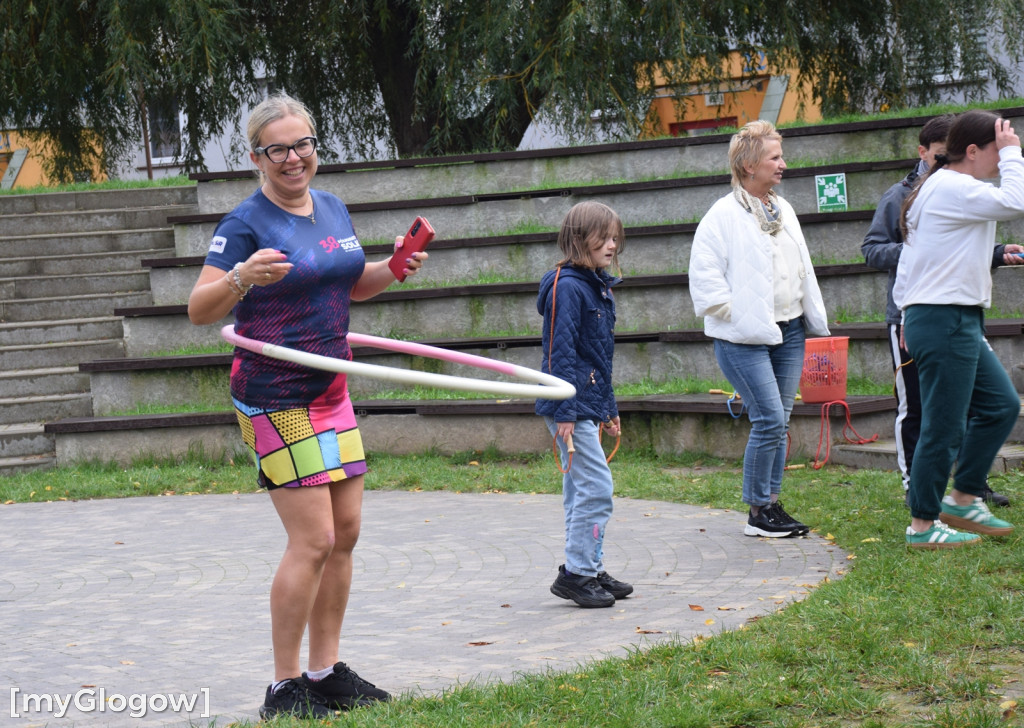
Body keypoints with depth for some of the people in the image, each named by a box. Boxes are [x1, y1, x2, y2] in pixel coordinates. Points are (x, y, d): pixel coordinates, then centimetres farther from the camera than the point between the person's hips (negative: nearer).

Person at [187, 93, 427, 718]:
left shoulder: (333, 208, 11)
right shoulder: (246, 224, -12)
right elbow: (199, 310, -17)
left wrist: (393, 270, 6)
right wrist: (242, 278, -35)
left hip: (330, 390, 8)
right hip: (277, 397, -8)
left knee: (346, 532, 9)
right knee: (313, 539, -11)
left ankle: (327, 673, 19)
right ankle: (285, 689, -1)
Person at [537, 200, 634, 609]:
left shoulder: (599, 287, 16)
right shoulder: (567, 287, -14)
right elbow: (560, 352, -19)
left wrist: (609, 409, 24)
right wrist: (564, 412, -21)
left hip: (587, 404, 10)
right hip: (570, 407, -10)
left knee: (580, 490, 14)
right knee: (597, 486, -11)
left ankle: (589, 571, 20)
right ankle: (576, 573, -5)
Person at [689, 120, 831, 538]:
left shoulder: (783, 209, 15)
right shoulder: (724, 215, -9)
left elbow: (802, 266, 25)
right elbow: (704, 274, -13)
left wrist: (813, 315, 18)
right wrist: (734, 313, -14)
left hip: (788, 332, 7)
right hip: (745, 338, -7)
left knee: (779, 422, 9)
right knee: (769, 420, -11)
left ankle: (771, 503, 17)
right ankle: (757, 512, 0)